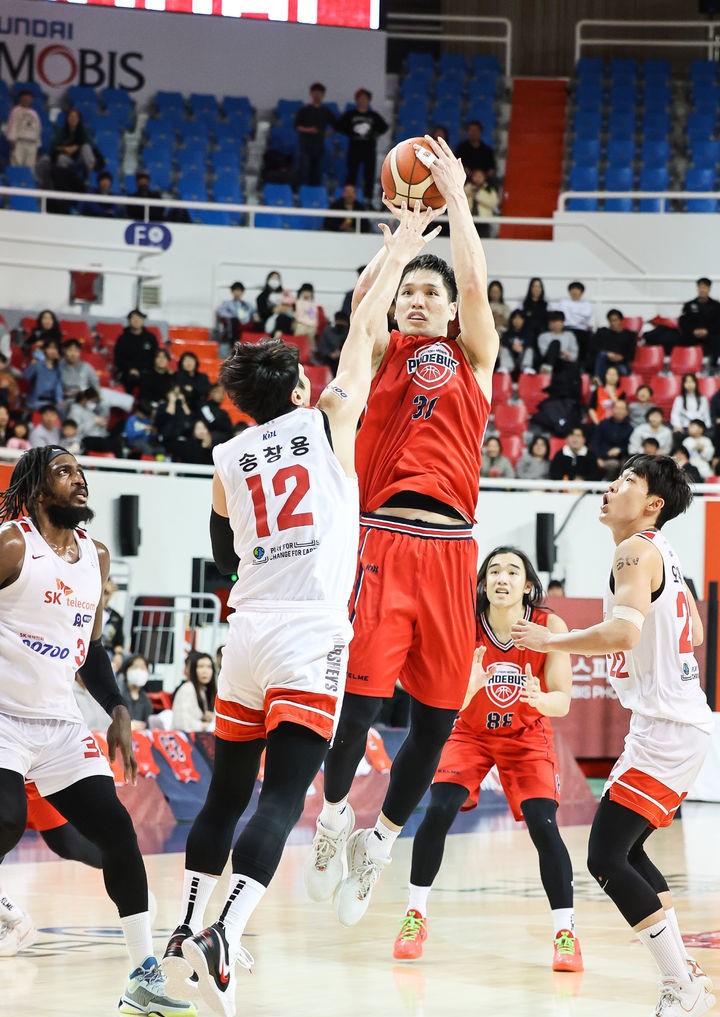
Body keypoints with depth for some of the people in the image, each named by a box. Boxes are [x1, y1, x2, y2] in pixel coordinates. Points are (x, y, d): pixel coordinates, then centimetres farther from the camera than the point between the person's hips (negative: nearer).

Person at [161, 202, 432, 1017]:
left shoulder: (227, 459, 12)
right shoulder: (330, 423, 3)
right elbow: (362, 334, 12)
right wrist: (394, 259, 22)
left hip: (247, 635, 4)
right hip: (310, 639, -4)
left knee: (226, 791, 16)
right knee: (280, 798, -10)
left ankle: (187, 933, 17)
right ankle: (221, 938, -25)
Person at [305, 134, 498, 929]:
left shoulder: (473, 356, 16)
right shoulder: (381, 353, 14)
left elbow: (475, 282, 2)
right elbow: (368, 292, -4)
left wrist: (455, 197, 5)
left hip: (449, 548, 2)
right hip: (384, 537, -2)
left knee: (438, 713, 4)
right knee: (360, 692, -12)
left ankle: (382, 838, 22)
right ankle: (334, 814, 11)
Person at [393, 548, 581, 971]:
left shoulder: (549, 627, -23)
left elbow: (562, 702, -25)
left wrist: (538, 699, -48)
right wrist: (469, 687, -48)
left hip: (528, 736, 0)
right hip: (472, 732, 0)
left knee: (544, 825, -16)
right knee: (437, 812, -17)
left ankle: (566, 931, -4)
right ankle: (416, 916, 1)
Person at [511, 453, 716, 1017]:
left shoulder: (635, 551, -14)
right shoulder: (663, 553, 15)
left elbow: (624, 632, -30)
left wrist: (549, 640, -20)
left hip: (666, 730, -10)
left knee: (606, 857, -12)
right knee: (627, 850, 19)